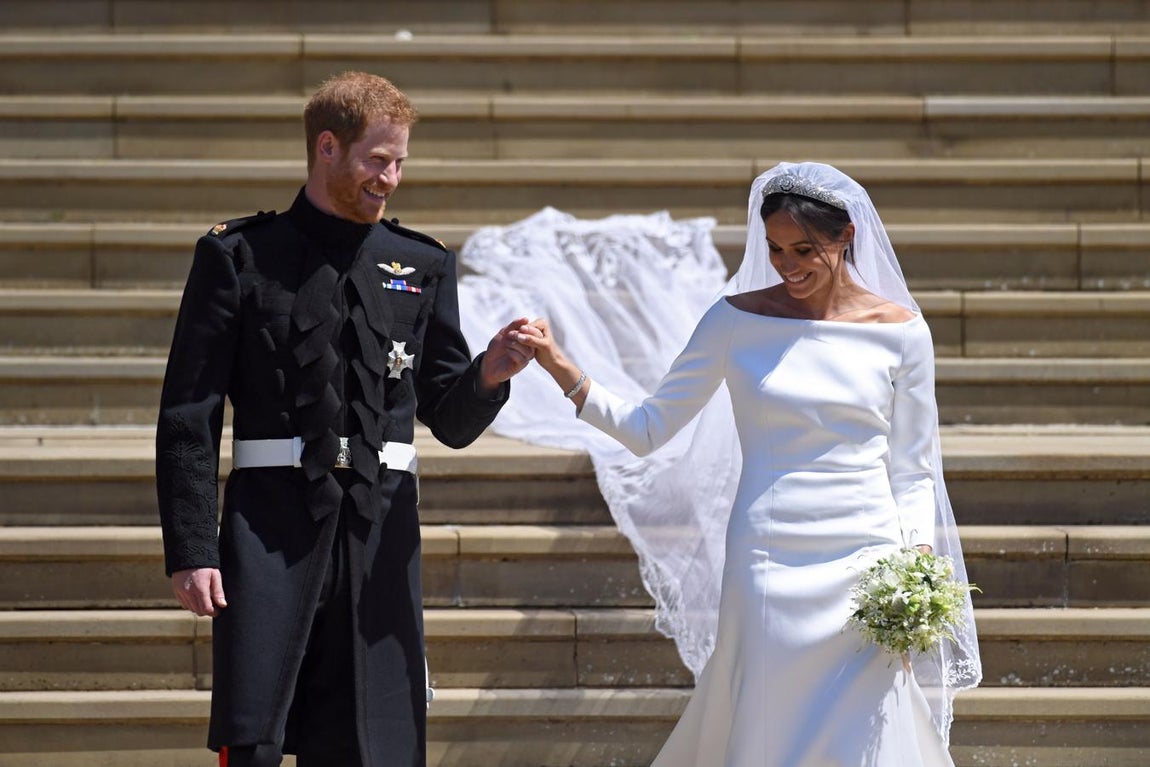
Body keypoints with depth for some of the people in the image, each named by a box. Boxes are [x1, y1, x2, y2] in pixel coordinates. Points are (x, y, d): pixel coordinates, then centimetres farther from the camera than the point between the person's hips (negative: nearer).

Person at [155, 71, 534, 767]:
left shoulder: (422, 266, 14)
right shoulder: (239, 257, 4)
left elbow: (451, 422, 15)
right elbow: (188, 416, 1)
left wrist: (486, 377, -8)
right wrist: (191, 548, -8)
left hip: (382, 529, 3)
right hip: (271, 520, -3)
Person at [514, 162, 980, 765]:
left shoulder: (899, 331, 3)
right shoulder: (738, 320, 3)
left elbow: (912, 470, 7)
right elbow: (647, 429, 3)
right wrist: (562, 370, -8)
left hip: (865, 568, 0)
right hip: (769, 570, 0)